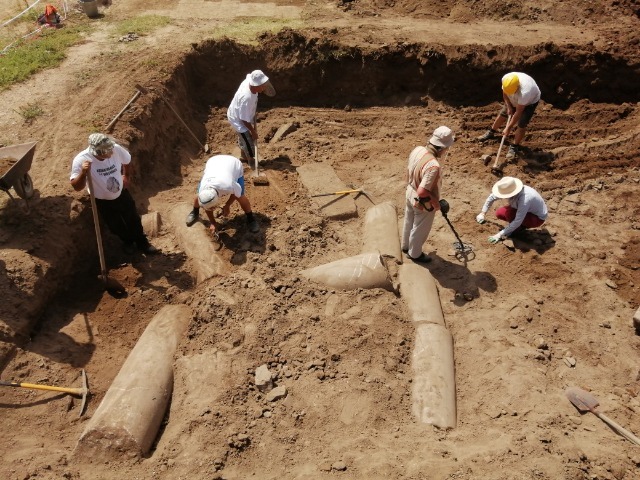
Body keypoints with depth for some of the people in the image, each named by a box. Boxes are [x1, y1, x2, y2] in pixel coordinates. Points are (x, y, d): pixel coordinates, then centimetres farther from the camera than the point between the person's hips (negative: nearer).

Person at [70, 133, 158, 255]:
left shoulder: (116, 149, -28)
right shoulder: (81, 160, -33)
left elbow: (127, 161, -3)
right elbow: (77, 187, -30)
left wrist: (127, 176, 10)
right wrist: (83, 173, -47)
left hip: (122, 193, 2)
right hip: (103, 201, -1)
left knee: (134, 220, 20)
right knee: (116, 226, 20)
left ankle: (142, 243, 46)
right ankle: (128, 242, 51)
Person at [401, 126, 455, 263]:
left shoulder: (417, 150, -14)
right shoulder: (433, 166, -39)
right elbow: (422, 192, -36)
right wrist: (436, 202, -19)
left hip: (410, 194, 8)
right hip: (423, 203, -8)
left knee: (409, 222, 30)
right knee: (420, 230, 19)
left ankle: (406, 246, 54)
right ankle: (415, 254, 43)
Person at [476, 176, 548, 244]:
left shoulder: (524, 199, -41)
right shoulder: (509, 190, -21)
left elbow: (517, 222, -37)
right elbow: (491, 197, -2)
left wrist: (500, 234, -33)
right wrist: (482, 213, -1)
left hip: (538, 218, -7)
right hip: (527, 210, 7)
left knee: (508, 212, -31)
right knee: (499, 213, -10)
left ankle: (518, 229, -2)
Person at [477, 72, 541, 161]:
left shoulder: (525, 92, -46)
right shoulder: (505, 79, -32)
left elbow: (518, 112, -36)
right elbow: (504, 94, -9)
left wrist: (508, 128, -31)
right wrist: (509, 107, -17)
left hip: (530, 101, -6)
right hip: (515, 100, 6)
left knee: (522, 124, -11)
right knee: (503, 114, 13)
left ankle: (514, 147, 5)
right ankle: (491, 132, 36)